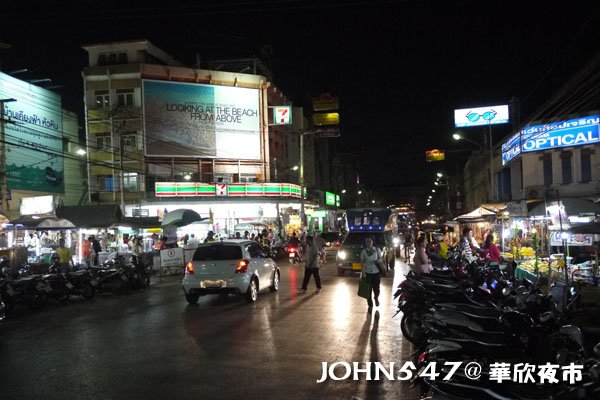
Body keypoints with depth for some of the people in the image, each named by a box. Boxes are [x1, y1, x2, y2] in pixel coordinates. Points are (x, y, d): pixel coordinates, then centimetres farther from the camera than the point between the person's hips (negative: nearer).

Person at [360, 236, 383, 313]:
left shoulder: (377, 250, 0)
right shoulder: (363, 252, -2)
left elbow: (381, 260, 7)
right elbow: (362, 262, -1)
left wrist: (380, 261, -16)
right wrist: (363, 271, -12)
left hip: (376, 272, 0)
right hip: (367, 273, 0)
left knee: (376, 288, 4)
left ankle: (376, 298, 39)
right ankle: (370, 305, 18)